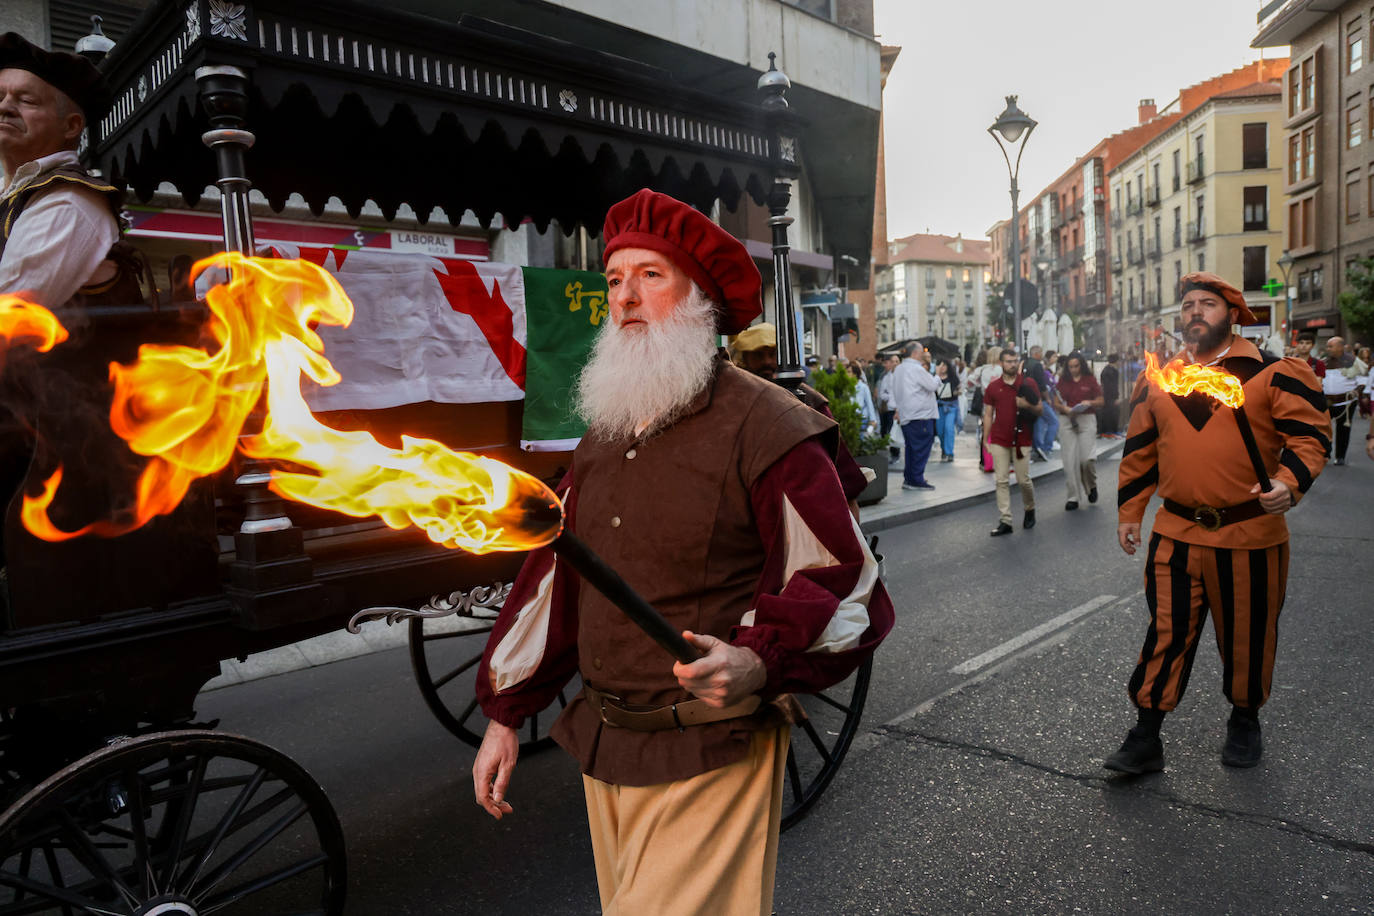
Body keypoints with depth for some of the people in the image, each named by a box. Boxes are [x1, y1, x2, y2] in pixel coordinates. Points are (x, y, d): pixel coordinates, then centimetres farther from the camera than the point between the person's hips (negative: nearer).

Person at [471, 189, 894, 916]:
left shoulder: (763, 426, -14)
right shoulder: (604, 436, 8)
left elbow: (846, 589, -13)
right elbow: (552, 573, 12)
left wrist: (759, 660, -29)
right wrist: (505, 715, 13)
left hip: (708, 759, -7)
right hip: (602, 747, 7)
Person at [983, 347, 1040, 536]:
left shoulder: (1028, 383, 2)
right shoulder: (993, 386, 6)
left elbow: (1040, 408, 5)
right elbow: (988, 414, 9)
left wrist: (1028, 405, -17)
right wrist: (986, 440, 4)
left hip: (1021, 439, -1)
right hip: (999, 441, 1)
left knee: (1024, 479, 2)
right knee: (1002, 481, 0)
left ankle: (1030, 510, 30)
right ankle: (1005, 521, 3)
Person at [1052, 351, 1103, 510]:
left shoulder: (1090, 380, 5)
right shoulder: (1063, 381, 9)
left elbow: (1101, 401, 8)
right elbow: (1056, 402, 7)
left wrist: (1089, 402, -12)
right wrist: (1065, 409, -13)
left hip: (1087, 419, -2)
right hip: (1067, 421, 2)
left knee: (1087, 458, -12)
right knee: (1070, 460, -2)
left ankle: (1092, 485, 20)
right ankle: (1073, 497, 6)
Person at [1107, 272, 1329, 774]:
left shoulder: (1273, 372, -2)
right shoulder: (1158, 379, 8)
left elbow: (1309, 433, -6)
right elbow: (1140, 451, 14)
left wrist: (1290, 483, -25)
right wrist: (1128, 513, 13)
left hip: (1249, 535, -2)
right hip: (1175, 535, 2)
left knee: (1247, 636, 13)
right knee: (1165, 633, 2)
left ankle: (1245, 722, 37)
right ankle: (1145, 738, 10)